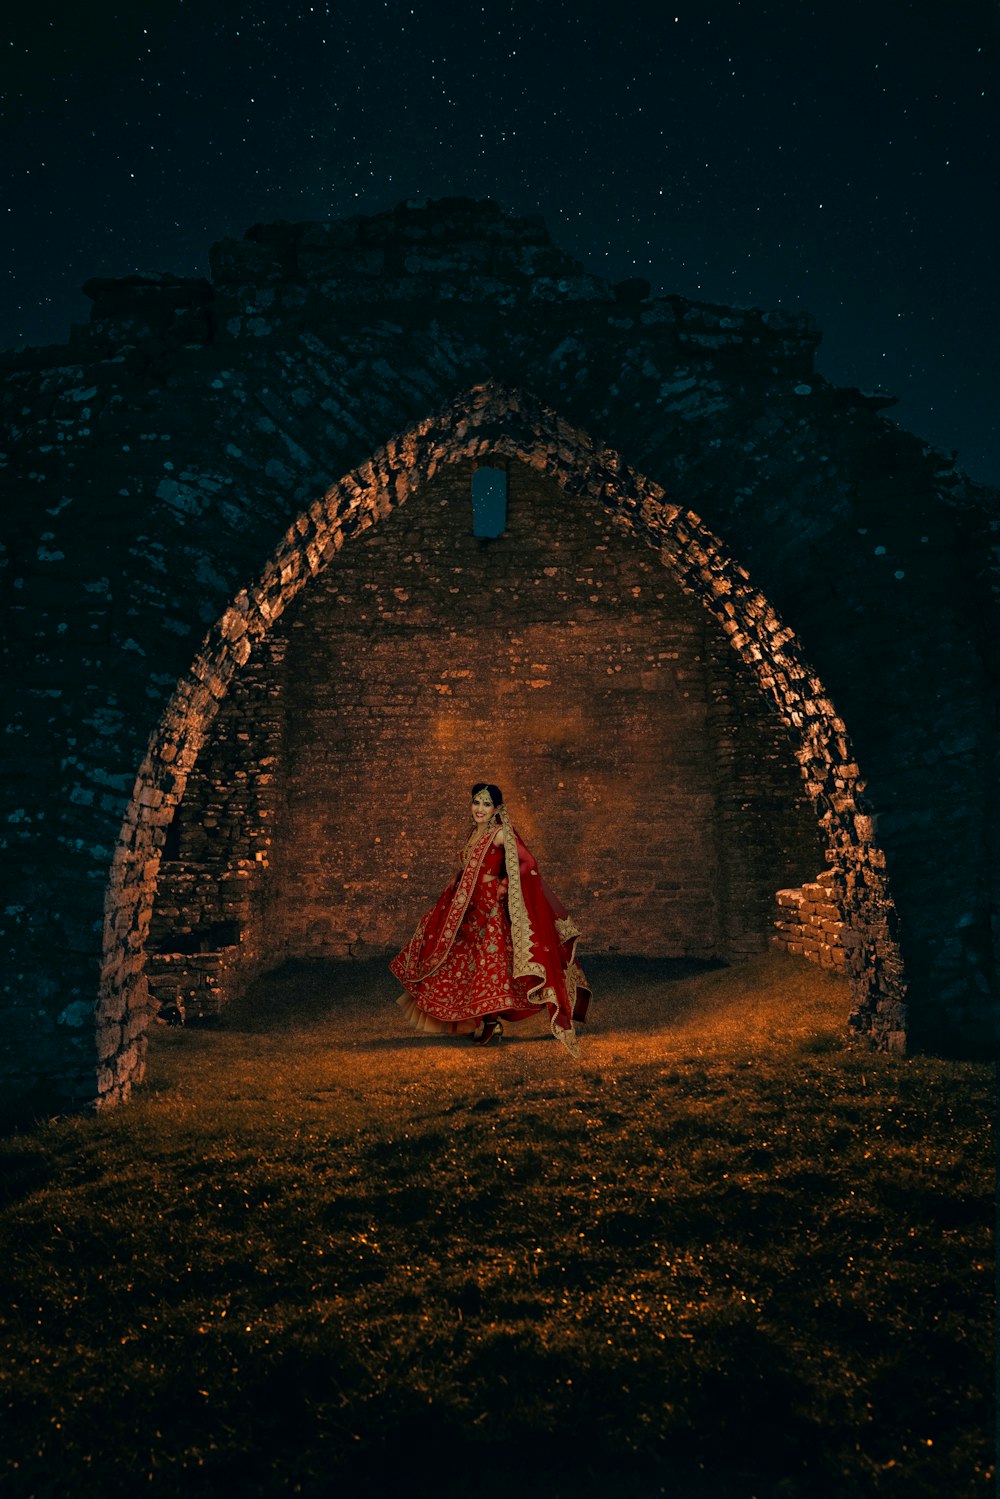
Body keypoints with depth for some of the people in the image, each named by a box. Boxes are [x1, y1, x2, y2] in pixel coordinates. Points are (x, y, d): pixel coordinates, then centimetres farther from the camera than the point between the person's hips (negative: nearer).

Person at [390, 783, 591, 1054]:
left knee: (488, 962, -4)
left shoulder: (501, 833, -12)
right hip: (467, 908, 8)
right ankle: (476, 1021, 24)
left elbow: (527, 864, -20)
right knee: (465, 962, 13)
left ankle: (492, 1023, 6)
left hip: (490, 909, -8)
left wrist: (504, 886, -16)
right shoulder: (475, 833, 11)